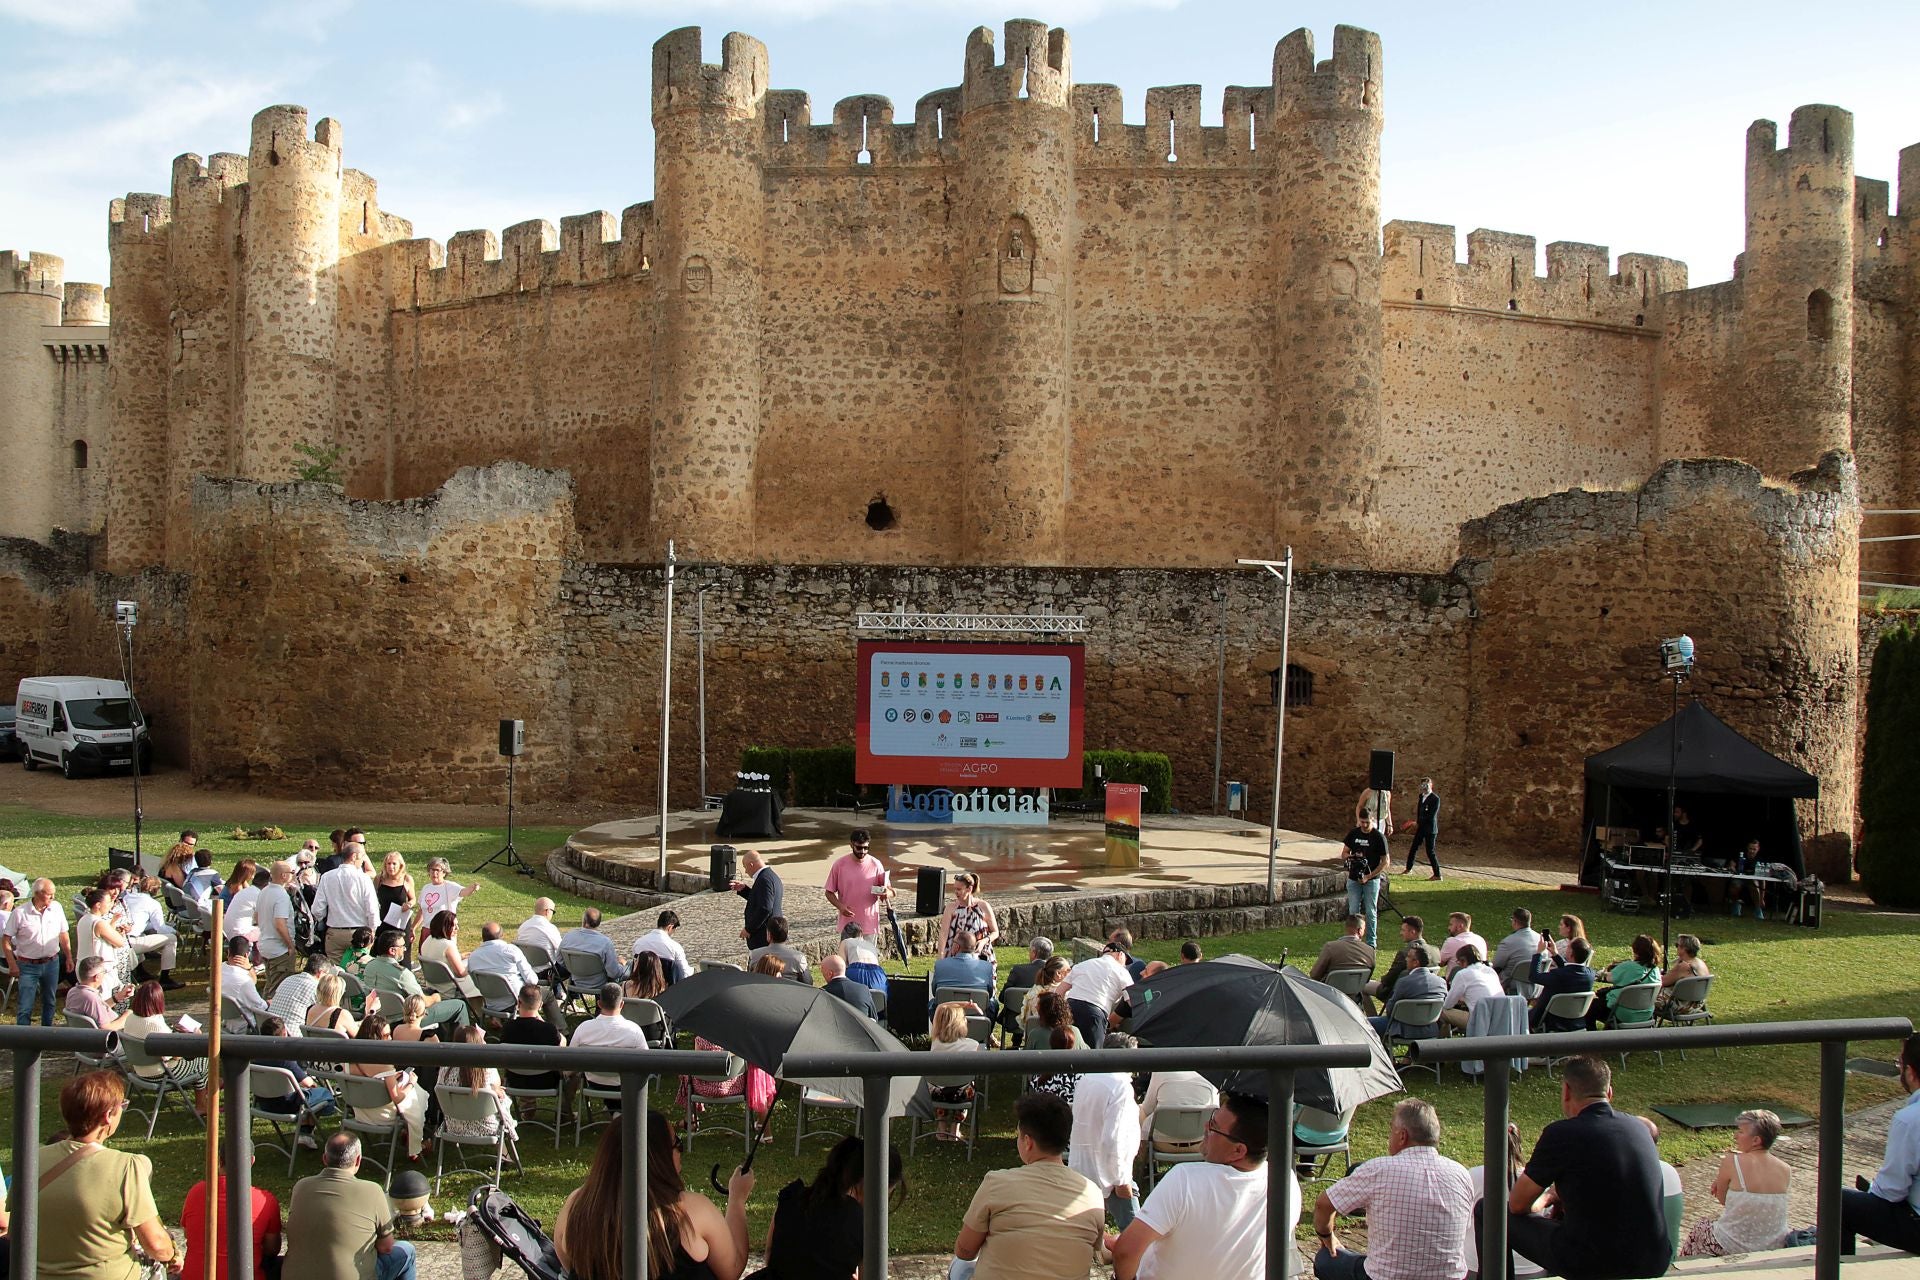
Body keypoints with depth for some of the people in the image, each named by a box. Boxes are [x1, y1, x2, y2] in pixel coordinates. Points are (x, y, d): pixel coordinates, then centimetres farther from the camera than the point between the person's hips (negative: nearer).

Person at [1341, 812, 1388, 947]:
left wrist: (1368, 877, -14)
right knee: (1353, 912, 4)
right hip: (1353, 879, 3)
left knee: (1371, 913, 3)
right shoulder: (1353, 834, 3)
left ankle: (1371, 942, 11)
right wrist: (1351, 857, -13)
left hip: (1372, 880, -3)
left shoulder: (1379, 837, -8)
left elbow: (1385, 862, -7)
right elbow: (1345, 853, 12)